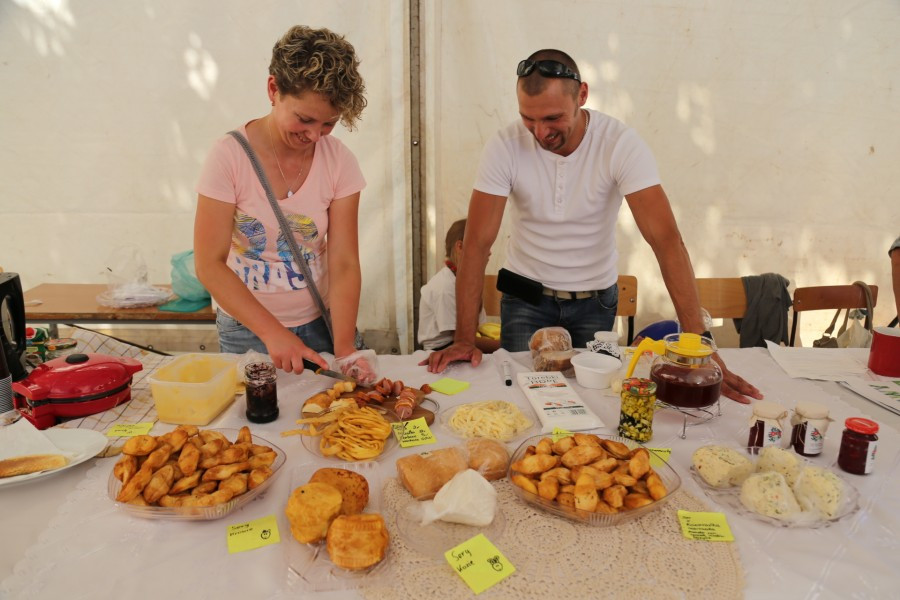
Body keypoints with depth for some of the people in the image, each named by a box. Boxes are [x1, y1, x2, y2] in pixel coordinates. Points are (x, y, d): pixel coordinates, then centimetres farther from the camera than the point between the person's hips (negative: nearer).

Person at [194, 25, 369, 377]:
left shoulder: (339, 162, -11)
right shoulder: (229, 156, -16)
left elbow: (344, 265, -13)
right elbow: (209, 265, -16)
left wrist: (344, 350, -24)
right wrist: (273, 333, -25)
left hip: (321, 324, 2)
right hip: (247, 329, -1)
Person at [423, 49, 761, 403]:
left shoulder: (622, 145, -20)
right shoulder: (505, 147, -18)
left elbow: (665, 239, -27)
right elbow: (477, 242, -19)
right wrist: (464, 340, -25)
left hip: (595, 301, 0)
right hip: (525, 298, 0)